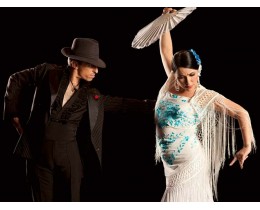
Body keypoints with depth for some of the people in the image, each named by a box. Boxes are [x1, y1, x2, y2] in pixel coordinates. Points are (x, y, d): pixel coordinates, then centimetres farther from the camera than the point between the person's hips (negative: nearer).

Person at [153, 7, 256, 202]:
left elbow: (242, 114, -9)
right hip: (170, 163, 6)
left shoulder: (205, 96, -12)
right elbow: (166, 51, 10)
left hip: (189, 163, -6)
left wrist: (246, 147, -13)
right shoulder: (172, 82, 1)